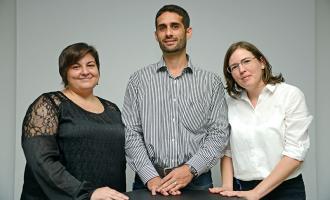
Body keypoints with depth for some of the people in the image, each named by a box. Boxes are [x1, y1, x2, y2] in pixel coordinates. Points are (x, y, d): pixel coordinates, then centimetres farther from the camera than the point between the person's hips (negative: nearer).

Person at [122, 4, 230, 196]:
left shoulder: (211, 82, 3)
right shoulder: (139, 80, 3)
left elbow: (220, 133, -3)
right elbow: (131, 133, -2)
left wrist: (190, 169, -16)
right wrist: (151, 177, -15)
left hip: (196, 180, 0)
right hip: (149, 181, 0)